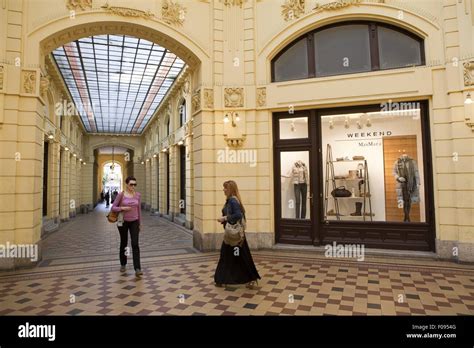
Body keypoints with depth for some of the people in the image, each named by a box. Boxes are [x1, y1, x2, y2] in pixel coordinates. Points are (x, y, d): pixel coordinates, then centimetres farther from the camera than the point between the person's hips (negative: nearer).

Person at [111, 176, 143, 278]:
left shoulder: (138, 195, -1)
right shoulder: (121, 195, -9)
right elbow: (113, 208, -6)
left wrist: (140, 223, 9)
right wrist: (122, 208, -23)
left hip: (134, 222, 1)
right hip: (123, 222, -1)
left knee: (135, 244, -9)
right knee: (123, 243, 14)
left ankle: (137, 269, -11)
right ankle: (123, 264, 36)